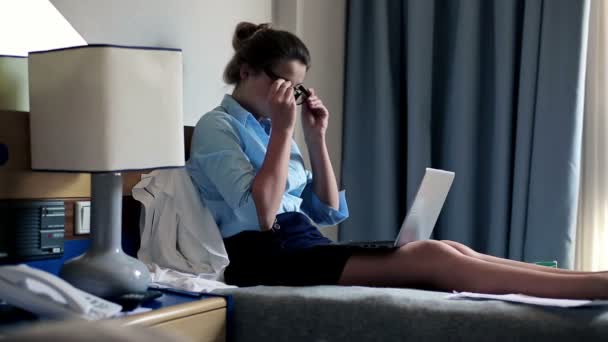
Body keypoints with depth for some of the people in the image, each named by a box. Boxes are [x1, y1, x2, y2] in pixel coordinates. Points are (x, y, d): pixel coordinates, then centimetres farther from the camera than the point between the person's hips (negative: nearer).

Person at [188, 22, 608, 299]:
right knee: (428, 256, -25)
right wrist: (283, 130, -13)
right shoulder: (216, 127, -3)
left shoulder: (267, 129, 21)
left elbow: (329, 211, 16)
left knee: (450, 251, -14)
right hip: (268, 257, -8)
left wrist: (316, 138, 7)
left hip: (306, 247, 8)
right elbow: (262, 214, -18)